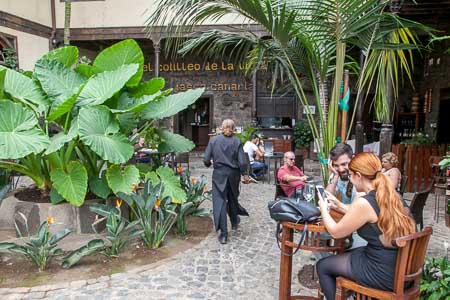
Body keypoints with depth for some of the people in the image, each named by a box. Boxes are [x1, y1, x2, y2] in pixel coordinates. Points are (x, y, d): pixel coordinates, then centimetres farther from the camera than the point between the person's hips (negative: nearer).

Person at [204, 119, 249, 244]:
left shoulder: (213, 140, -5)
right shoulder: (237, 142, -6)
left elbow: (206, 160, -5)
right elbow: (242, 162, -10)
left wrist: (209, 164, 16)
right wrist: (244, 173, 5)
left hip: (219, 174, -1)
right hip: (233, 175, 1)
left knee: (220, 201, 3)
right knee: (232, 198, 22)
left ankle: (223, 234, 1)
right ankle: (234, 222, 44)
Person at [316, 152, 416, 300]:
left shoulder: (364, 202, -23)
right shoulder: (388, 194, 2)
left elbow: (336, 232, -10)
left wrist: (323, 209, 6)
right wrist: (338, 205, 22)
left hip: (384, 272, -8)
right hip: (401, 265, 9)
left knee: (323, 266, 9)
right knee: (343, 255, 28)